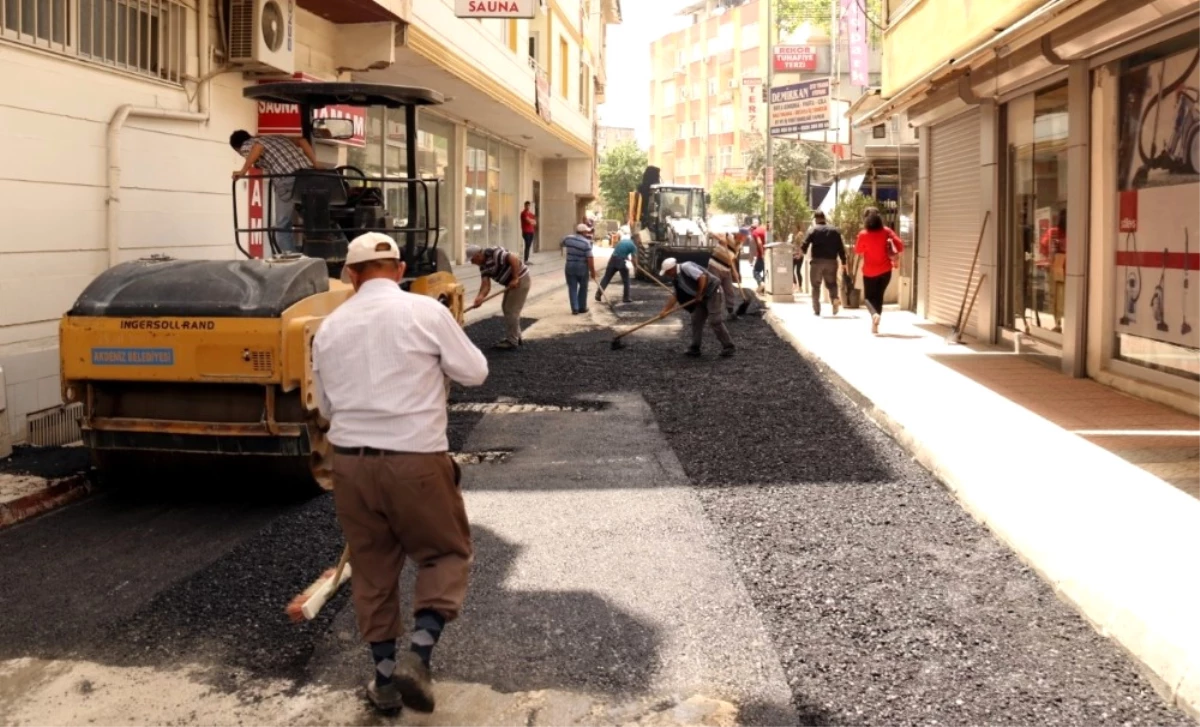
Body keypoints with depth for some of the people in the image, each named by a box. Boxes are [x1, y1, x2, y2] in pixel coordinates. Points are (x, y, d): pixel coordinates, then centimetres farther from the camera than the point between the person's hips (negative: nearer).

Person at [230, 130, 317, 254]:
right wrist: (315, 166, 19)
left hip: (288, 179, -6)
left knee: (283, 226, 6)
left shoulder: (246, 146, 15)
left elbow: (259, 147, -10)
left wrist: (243, 171, -2)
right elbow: (302, 141, 23)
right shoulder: (274, 138, 35)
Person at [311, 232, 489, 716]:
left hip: (350, 462, 4)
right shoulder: (425, 311, -7)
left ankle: (385, 676, 22)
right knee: (446, 553, 13)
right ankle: (418, 654, -4)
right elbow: (474, 373, 0)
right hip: (416, 460, -3)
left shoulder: (330, 327, 6)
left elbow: (325, 406, 15)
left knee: (372, 568, 15)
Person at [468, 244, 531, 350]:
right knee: (507, 308, 18)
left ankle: (511, 341, 1)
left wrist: (515, 278, -29)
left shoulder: (494, 254, -21)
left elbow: (514, 258, -30)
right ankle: (516, 337, 28)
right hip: (512, 282, 10)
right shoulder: (483, 266, 6)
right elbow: (486, 284, -4)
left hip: (521, 280, -10)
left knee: (511, 310, -6)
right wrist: (480, 297, -23)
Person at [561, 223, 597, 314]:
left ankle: (575, 308, -1)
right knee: (583, 288, 15)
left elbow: (561, 245, 20)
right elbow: (590, 259, -17)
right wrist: (592, 271, -9)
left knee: (572, 288, 5)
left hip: (570, 267, 3)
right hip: (582, 268, -3)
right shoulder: (586, 242, -15)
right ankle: (582, 307, 22)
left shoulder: (568, 238, -1)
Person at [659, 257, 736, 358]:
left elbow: (702, 277, -28)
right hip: (703, 296, 10)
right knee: (696, 320, 7)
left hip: (713, 292, -10)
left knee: (714, 321, -12)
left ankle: (729, 347, -4)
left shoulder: (686, 267, -20)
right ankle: (695, 348, 13)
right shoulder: (677, 278, 9)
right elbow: (676, 296, 14)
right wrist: (665, 310, 7)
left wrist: (699, 295, -18)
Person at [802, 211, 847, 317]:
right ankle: (835, 299, -18)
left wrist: (802, 251, 12)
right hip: (831, 261, 2)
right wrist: (843, 262, 7)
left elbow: (804, 246, -9)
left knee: (816, 285, 10)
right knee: (831, 283, 12)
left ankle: (817, 309, 9)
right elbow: (841, 248, 4)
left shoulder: (813, 230, -1)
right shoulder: (834, 231, 9)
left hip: (817, 261, -2)